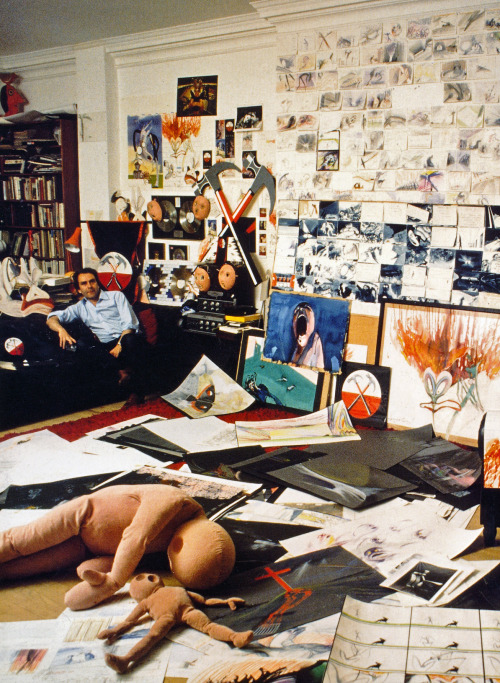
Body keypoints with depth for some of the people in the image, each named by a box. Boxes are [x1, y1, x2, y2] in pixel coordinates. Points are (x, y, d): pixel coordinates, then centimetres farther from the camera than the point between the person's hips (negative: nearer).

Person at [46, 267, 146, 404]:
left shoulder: (116, 296, 14)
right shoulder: (79, 308, 22)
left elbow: (129, 323, 1)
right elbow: (52, 318, 10)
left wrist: (119, 345, -15)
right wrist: (61, 329, -15)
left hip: (126, 339, -3)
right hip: (106, 347, 3)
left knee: (131, 339, -37)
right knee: (81, 343, -24)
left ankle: (136, 390, -30)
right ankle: (122, 370, -36)